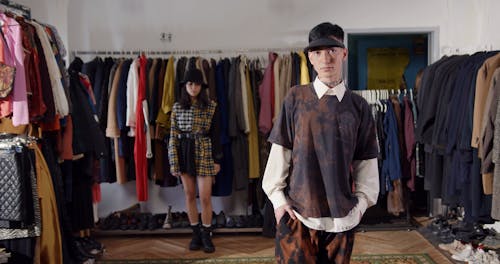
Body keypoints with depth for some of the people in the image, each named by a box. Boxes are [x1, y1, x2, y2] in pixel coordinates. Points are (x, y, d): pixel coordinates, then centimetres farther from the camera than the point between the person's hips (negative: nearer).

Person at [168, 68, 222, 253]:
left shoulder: (211, 106, -2)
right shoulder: (177, 107, 2)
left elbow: (215, 134, 1)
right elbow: (173, 136, 1)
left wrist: (217, 159, -1)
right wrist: (174, 161, -4)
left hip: (204, 154, -2)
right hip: (184, 153, 2)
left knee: (205, 197, -2)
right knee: (189, 196, 9)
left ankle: (206, 235, 14)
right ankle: (196, 234, 22)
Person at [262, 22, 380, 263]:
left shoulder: (358, 106, 2)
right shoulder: (295, 98, -1)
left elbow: (365, 161, 6)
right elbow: (279, 152, 0)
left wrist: (362, 201, 2)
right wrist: (277, 197, -1)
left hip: (342, 216, 2)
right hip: (296, 213, -1)